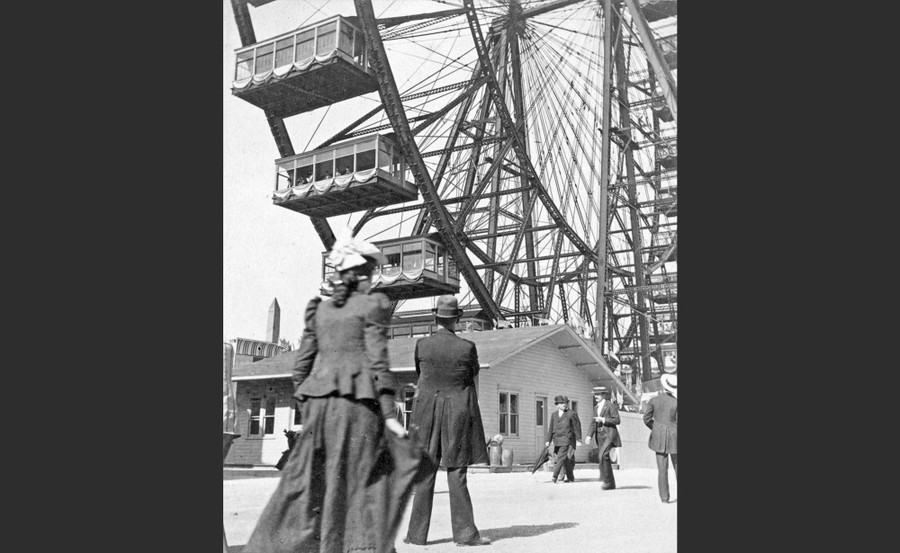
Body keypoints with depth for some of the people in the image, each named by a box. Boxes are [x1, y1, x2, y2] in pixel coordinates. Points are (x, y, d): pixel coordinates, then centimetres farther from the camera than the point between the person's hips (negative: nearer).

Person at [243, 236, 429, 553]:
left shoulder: (320, 309, 14)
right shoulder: (373, 305, 0)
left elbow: (301, 363, 12)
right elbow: (377, 362, -8)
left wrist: (307, 408, 19)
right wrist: (389, 414, -7)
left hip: (319, 401, 5)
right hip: (357, 401, -5)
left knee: (306, 483, 9)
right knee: (356, 483, -1)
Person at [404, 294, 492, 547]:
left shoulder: (421, 345, -4)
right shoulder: (467, 347, -7)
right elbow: (473, 381, 4)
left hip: (427, 412, 1)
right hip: (459, 412, -1)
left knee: (425, 472, 7)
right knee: (456, 473, 2)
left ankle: (418, 532, 10)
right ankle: (465, 531, 2)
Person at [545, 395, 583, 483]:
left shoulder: (572, 414, 0)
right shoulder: (554, 415, 13)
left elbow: (577, 428, 0)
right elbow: (551, 429, 14)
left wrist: (578, 440, -4)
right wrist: (548, 440, 8)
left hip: (567, 439, -5)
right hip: (557, 440, 5)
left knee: (561, 457, -15)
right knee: (566, 459, 10)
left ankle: (555, 476, -20)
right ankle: (570, 477, 20)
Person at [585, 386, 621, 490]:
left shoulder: (611, 405, -6)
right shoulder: (597, 407, 16)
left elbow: (617, 420, -12)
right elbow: (593, 422, 16)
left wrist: (603, 419, -19)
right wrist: (589, 435, 5)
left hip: (609, 435, -8)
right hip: (600, 435, 8)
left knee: (602, 455, -24)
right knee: (603, 458, 7)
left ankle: (606, 479, -16)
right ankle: (611, 484, 16)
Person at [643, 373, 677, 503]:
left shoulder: (654, 400, -2)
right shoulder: (676, 401, -9)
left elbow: (646, 418, -1)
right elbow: (678, 421, -10)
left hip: (658, 437, 2)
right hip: (674, 437, -2)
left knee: (662, 468, 4)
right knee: (677, 466, 13)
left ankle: (664, 497, 2)